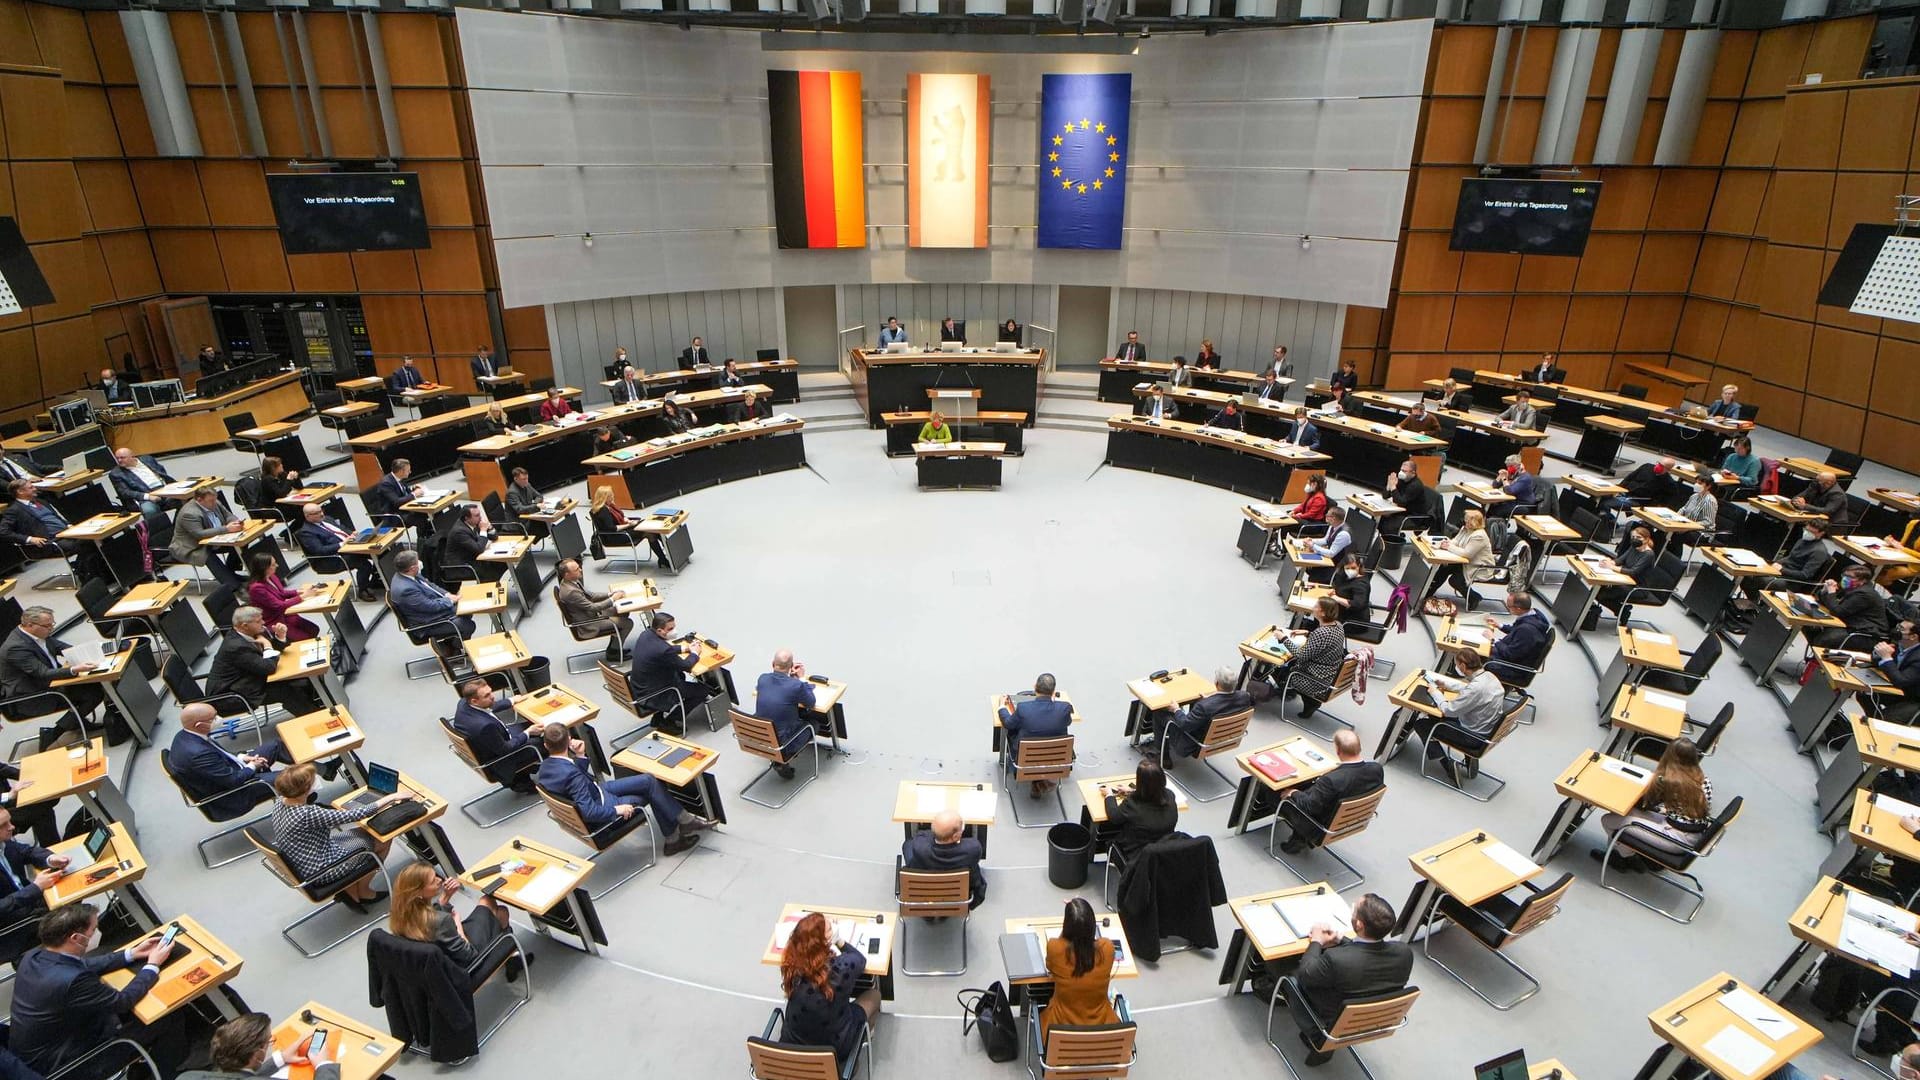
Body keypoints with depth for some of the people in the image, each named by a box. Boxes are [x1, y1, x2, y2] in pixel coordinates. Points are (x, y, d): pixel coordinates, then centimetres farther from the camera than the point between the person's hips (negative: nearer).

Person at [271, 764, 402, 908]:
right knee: (383, 838, 4)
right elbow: (356, 815, -27)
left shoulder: (280, 805, -5)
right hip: (320, 872, -8)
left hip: (303, 867, 9)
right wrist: (392, 798, -19)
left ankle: (351, 890, 18)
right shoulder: (308, 814, -32)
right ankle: (363, 892, 21)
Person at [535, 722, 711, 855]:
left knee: (649, 781, 7)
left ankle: (684, 820, 14)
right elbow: (589, 812, -32)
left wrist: (580, 756, -3)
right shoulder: (571, 773, -34)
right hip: (601, 811, -9)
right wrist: (617, 810, -19)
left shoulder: (545, 766, -7)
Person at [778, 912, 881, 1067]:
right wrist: (840, 942, 1)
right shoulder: (842, 967, -33)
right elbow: (860, 959, -8)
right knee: (874, 994, 21)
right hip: (834, 1049, -3)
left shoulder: (791, 965, -23)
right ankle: (864, 1037, 47)